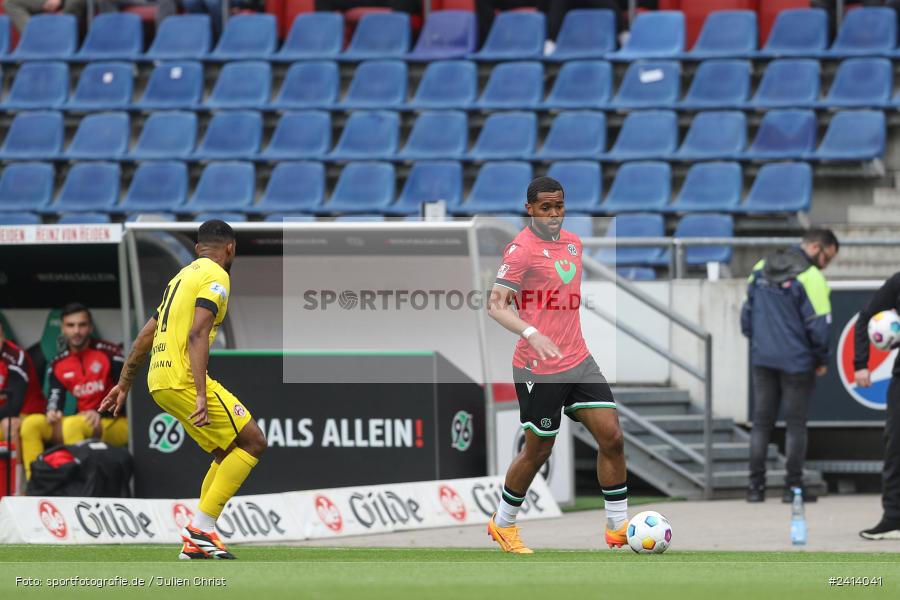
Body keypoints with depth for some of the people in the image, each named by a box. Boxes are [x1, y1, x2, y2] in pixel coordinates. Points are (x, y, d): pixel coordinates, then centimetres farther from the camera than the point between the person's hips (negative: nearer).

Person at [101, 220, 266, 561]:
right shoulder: (216, 277, -5)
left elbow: (146, 336, 27)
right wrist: (201, 396, -25)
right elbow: (197, 335, -18)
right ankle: (202, 528, -11)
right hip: (183, 377, -9)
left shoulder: (183, 276, 22)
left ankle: (196, 543, 10)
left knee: (229, 453, 15)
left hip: (159, 380, 9)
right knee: (252, 442, -5)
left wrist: (124, 385, 34)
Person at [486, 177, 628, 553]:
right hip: (538, 368, -7)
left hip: (578, 362, 7)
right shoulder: (522, 249, -13)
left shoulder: (572, 242, 11)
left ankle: (618, 526, 8)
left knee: (612, 438, -2)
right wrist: (531, 333, -34)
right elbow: (496, 305, -20)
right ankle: (502, 525, 24)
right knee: (538, 451, 3)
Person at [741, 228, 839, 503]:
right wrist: (821, 360, 0)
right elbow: (819, 324, -14)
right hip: (796, 362, -5)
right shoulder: (810, 278, -14)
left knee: (761, 421, 11)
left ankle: (755, 486, 9)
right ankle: (793, 487, 4)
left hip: (763, 359, 5)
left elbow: (747, 313, 12)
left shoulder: (761, 269, 7)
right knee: (795, 424, 3)